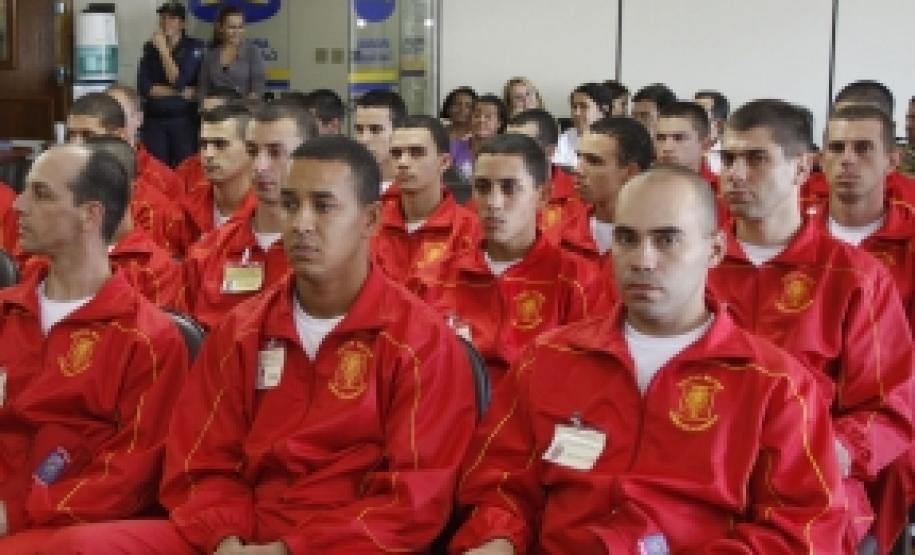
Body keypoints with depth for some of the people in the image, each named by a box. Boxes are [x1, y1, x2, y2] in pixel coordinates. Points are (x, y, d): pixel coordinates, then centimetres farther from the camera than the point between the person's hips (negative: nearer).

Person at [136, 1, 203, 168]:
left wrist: (163, 49, -13)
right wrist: (180, 93, -9)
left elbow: (179, 82, -14)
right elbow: (144, 88, -2)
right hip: (154, 120, 3)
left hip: (185, 120, -3)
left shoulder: (195, 48, -3)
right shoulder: (150, 47, 7)